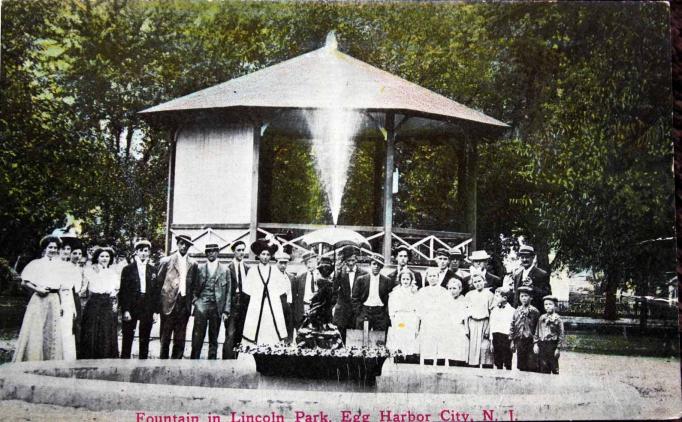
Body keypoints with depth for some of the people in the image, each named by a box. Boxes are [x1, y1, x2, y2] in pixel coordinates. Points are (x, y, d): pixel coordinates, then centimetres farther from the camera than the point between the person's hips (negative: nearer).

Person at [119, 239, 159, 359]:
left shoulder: (153, 270, 9)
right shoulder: (128, 269, 3)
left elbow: (156, 291, 7)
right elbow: (123, 291, -2)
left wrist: (155, 311, 1)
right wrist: (125, 310, -10)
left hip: (148, 308, 2)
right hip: (131, 307, -2)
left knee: (144, 339, 6)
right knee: (127, 339, 0)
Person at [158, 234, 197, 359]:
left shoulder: (193, 264, 11)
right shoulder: (166, 261, 3)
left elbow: (194, 285, 14)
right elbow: (159, 282, 6)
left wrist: (190, 302, 7)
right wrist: (159, 304, 3)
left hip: (184, 305, 2)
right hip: (169, 303, -2)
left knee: (180, 340, 4)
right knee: (165, 338, 1)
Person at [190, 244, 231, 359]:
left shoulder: (225, 270, 8)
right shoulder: (199, 268, 9)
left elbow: (228, 292, 6)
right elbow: (194, 287, 13)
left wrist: (226, 311, 0)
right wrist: (194, 299, -3)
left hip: (217, 307, 1)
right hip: (201, 305, 0)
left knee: (214, 338, 5)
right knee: (197, 336, -6)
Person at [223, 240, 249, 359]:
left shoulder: (248, 269, 11)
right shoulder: (228, 268, -2)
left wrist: (249, 306, 3)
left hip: (244, 305, 4)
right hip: (232, 305, -4)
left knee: (239, 336, 8)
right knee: (230, 335, -9)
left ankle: (235, 360, 14)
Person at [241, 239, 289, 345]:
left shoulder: (276, 272, 8)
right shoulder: (252, 272, 7)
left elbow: (282, 295, 7)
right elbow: (246, 294, 7)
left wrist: (282, 311, 0)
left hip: (274, 310, 1)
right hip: (255, 311, -1)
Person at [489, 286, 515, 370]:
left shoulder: (511, 311, -4)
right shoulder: (494, 310, 12)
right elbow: (491, 326, 14)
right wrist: (491, 342, 11)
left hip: (506, 337, -5)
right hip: (496, 338, 5)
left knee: (507, 365, -1)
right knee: (497, 364, 8)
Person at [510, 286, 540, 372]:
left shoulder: (534, 311, -1)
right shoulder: (517, 311, 9)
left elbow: (537, 328, -2)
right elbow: (512, 326, 11)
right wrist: (512, 341, 6)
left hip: (530, 341, -3)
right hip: (519, 341, 4)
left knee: (531, 367, -5)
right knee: (521, 367, 7)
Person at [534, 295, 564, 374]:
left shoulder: (557, 319, -5)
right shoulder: (542, 318, 10)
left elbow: (561, 334, -5)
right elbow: (537, 332, 12)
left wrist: (558, 348, -9)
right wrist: (535, 344, 3)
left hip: (552, 345, -4)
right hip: (541, 345, 4)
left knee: (554, 367, 4)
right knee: (543, 368, 7)